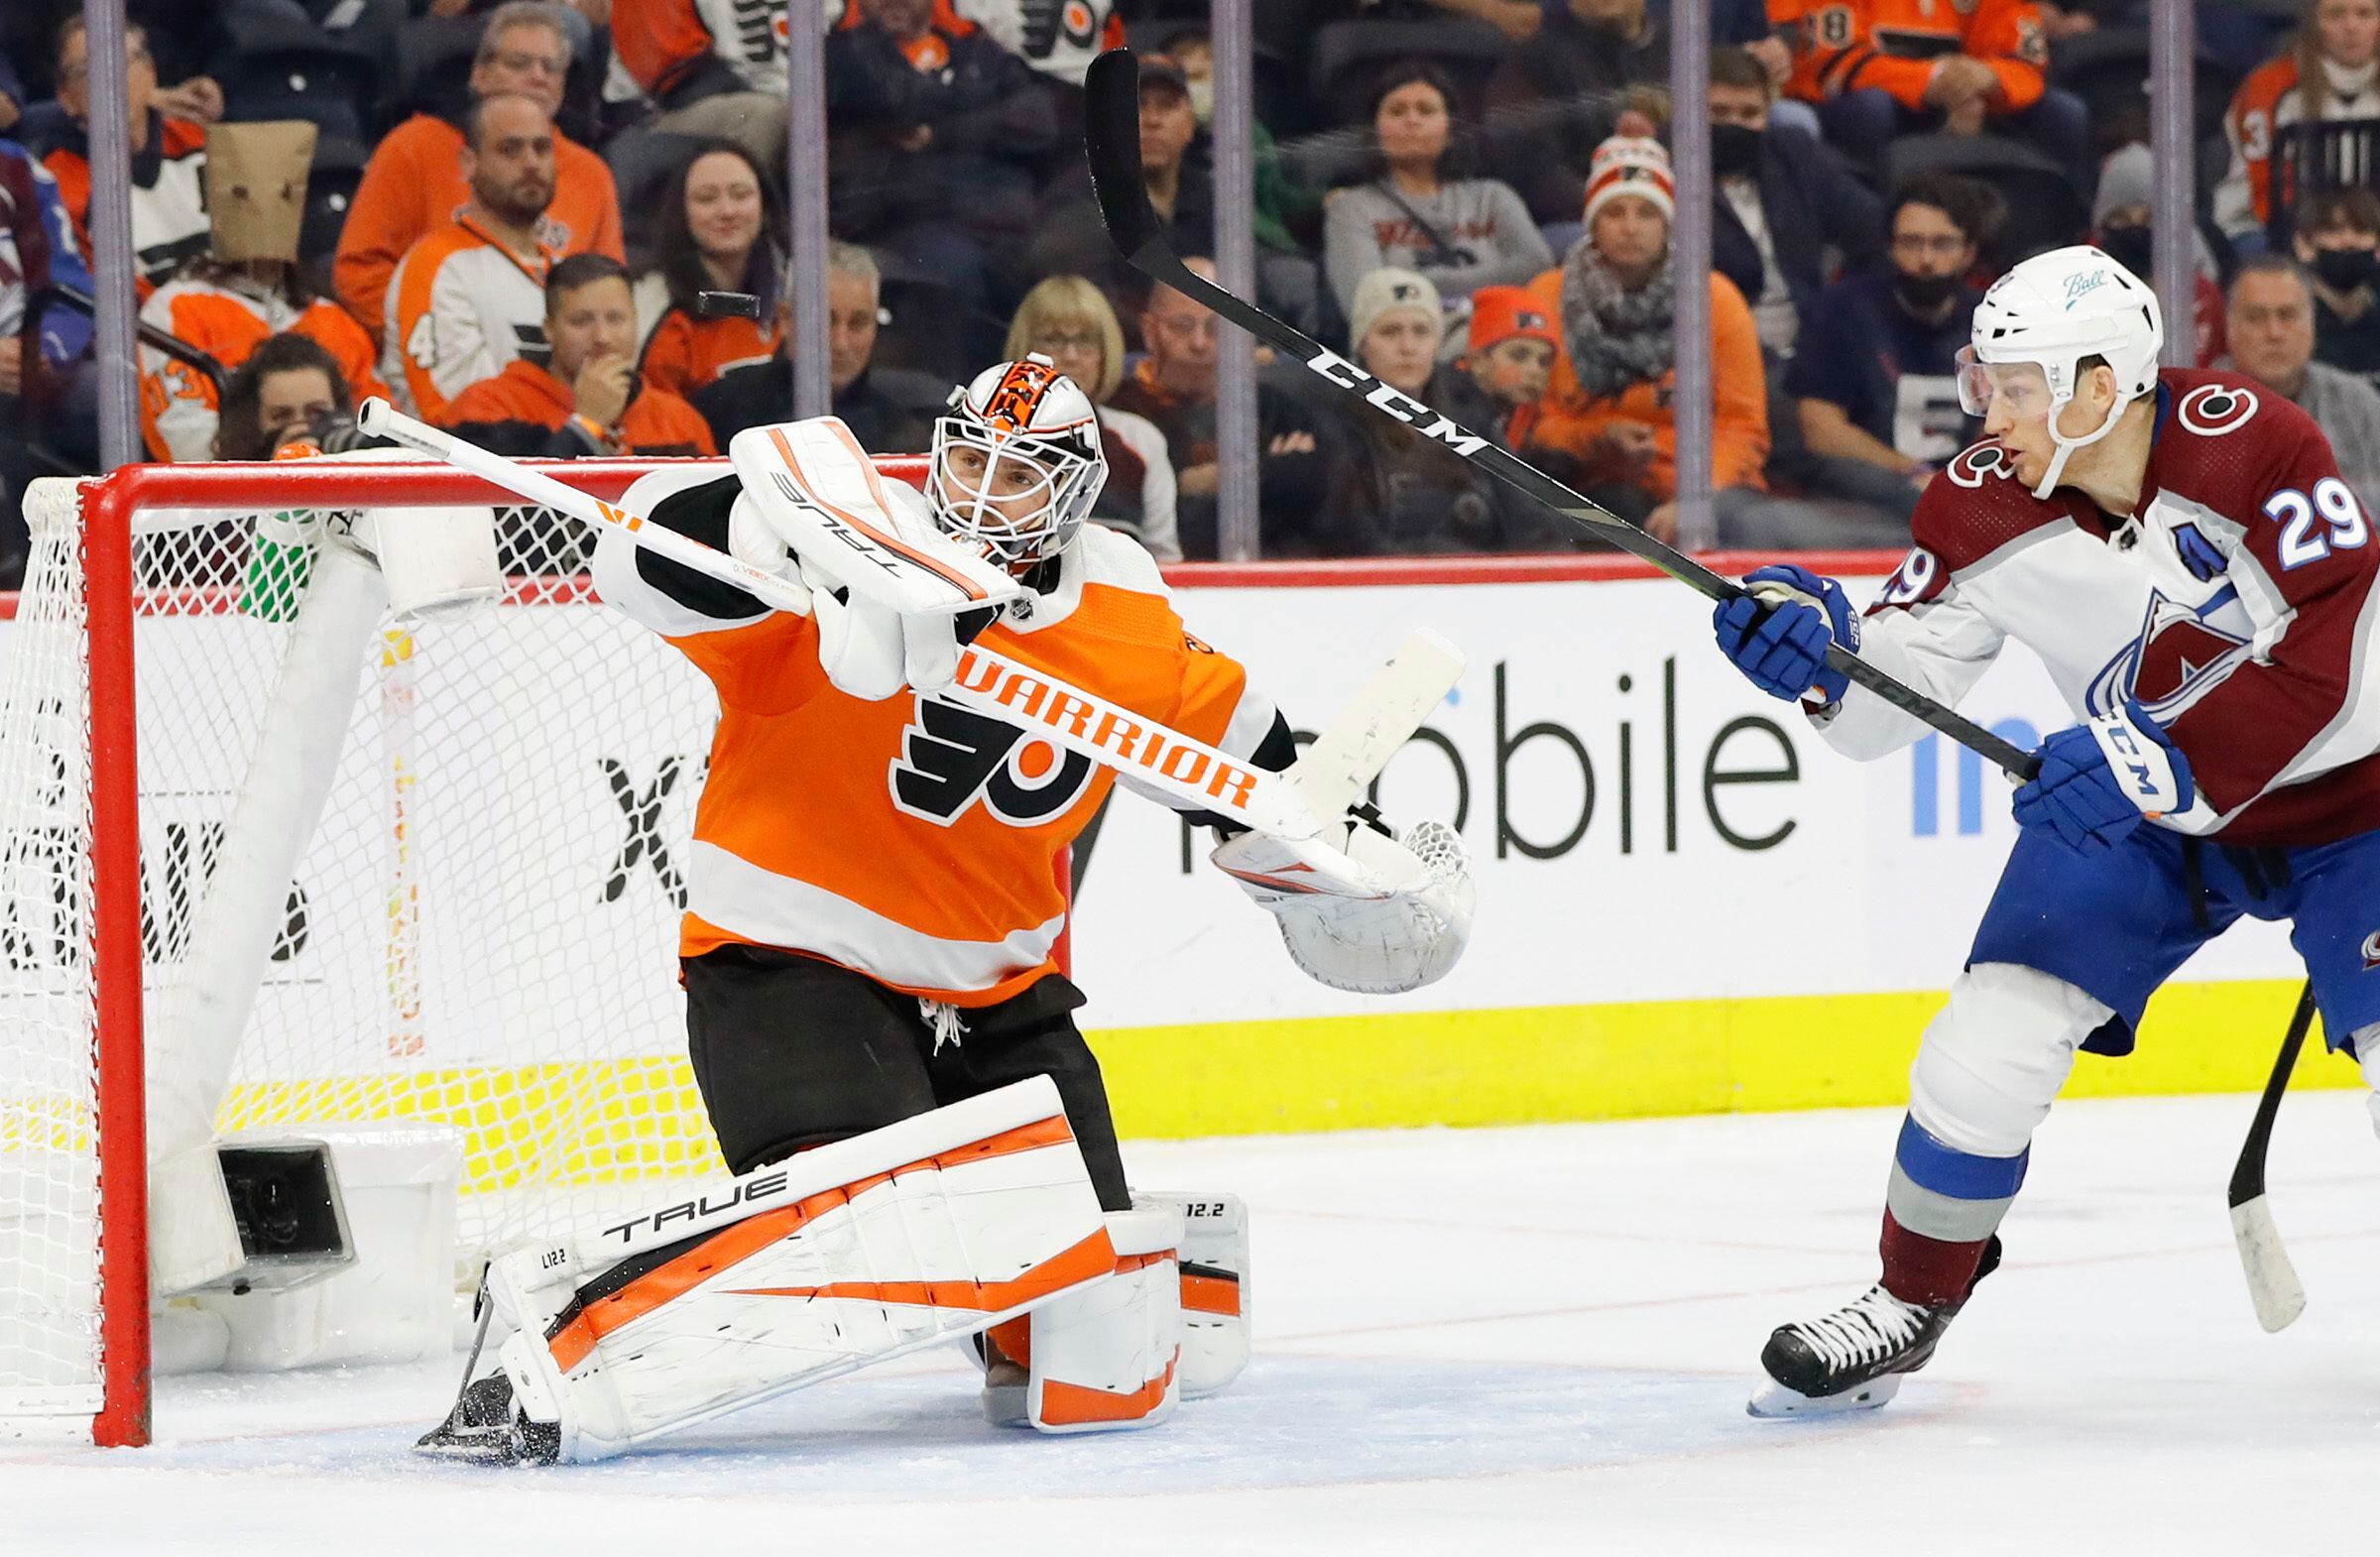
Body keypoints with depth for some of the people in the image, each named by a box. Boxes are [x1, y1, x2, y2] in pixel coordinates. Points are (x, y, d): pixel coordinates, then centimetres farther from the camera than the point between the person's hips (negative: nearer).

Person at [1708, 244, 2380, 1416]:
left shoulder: (2248, 446, -27)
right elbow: (1888, 703, -7)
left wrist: (2166, 764, -37)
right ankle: (1913, 1299, 10)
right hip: (2141, 802, 3)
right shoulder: (1990, 509, -13)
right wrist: (1823, 659, -29)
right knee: (1992, 1036, -9)